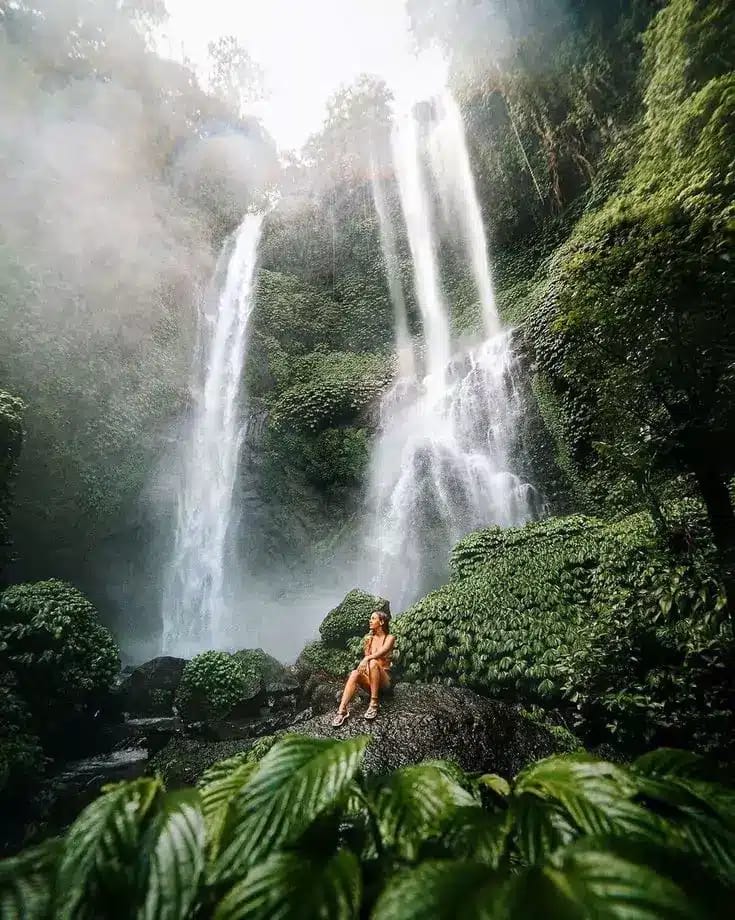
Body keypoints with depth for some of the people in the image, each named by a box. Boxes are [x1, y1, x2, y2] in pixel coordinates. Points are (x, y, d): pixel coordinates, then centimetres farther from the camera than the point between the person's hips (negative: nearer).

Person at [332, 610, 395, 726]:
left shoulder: (389, 638, -1)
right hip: (370, 679, 4)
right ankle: (342, 710, -40)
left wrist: (367, 659, -35)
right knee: (355, 673, -29)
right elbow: (367, 656, 6)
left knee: (373, 662, -34)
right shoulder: (370, 638, 13)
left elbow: (382, 652, -21)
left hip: (384, 680, -4)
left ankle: (374, 703, -31)